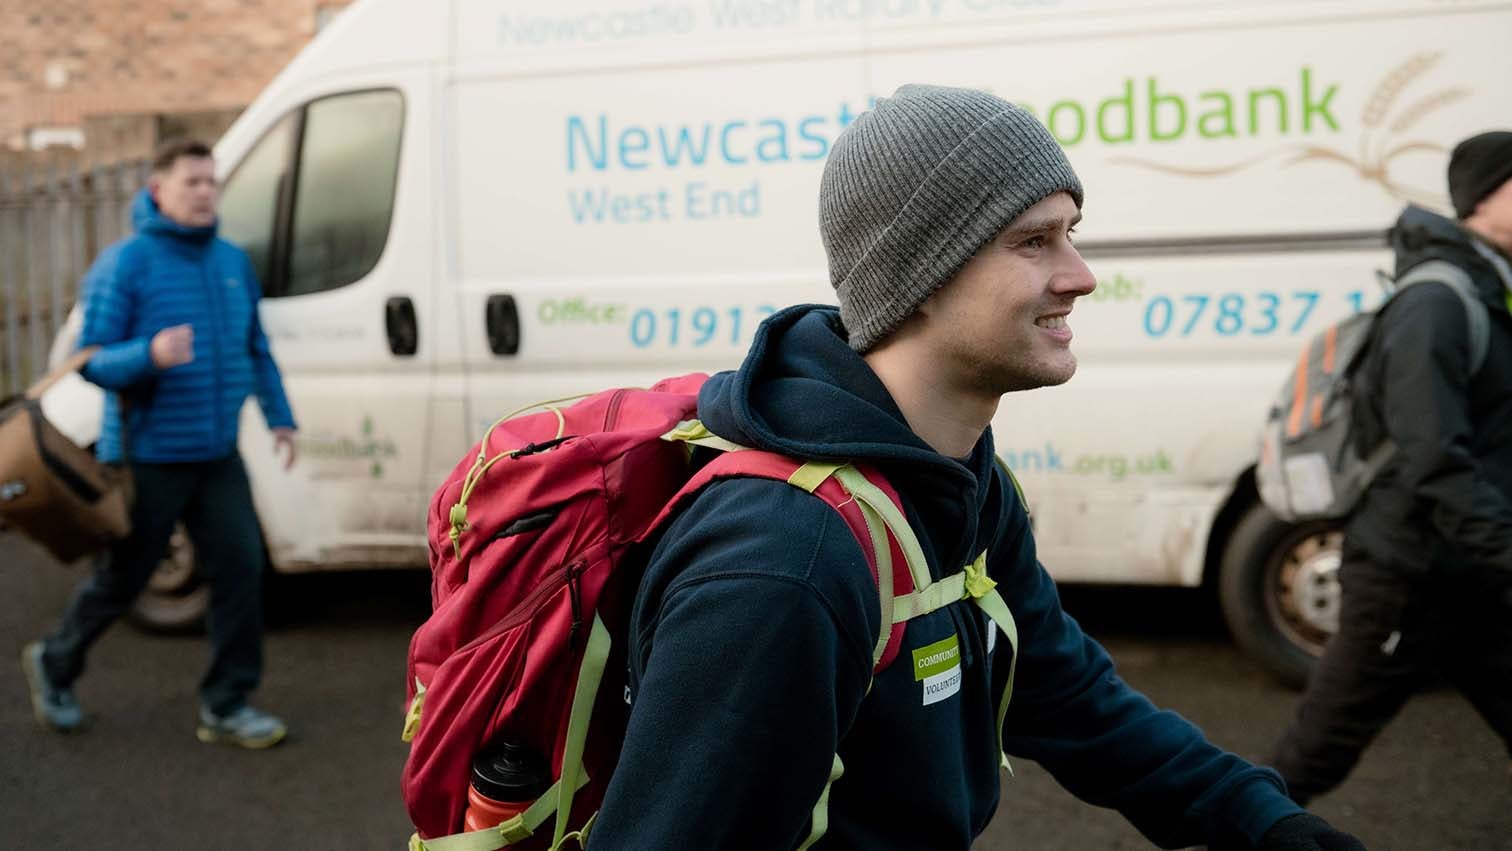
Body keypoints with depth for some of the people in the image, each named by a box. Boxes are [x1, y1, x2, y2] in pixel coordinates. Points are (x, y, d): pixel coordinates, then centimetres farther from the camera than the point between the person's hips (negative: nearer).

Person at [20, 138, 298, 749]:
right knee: (122, 578, 8)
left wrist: (278, 416, 13)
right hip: (147, 458, -5)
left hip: (217, 456, 5)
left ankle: (226, 705, 8)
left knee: (240, 567, -3)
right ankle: (54, 665, 35)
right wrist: (150, 355, -32)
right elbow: (92, 360, -13)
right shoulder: (126, 264, -11)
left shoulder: (232, 261, 7)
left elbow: (256, 348, 18)